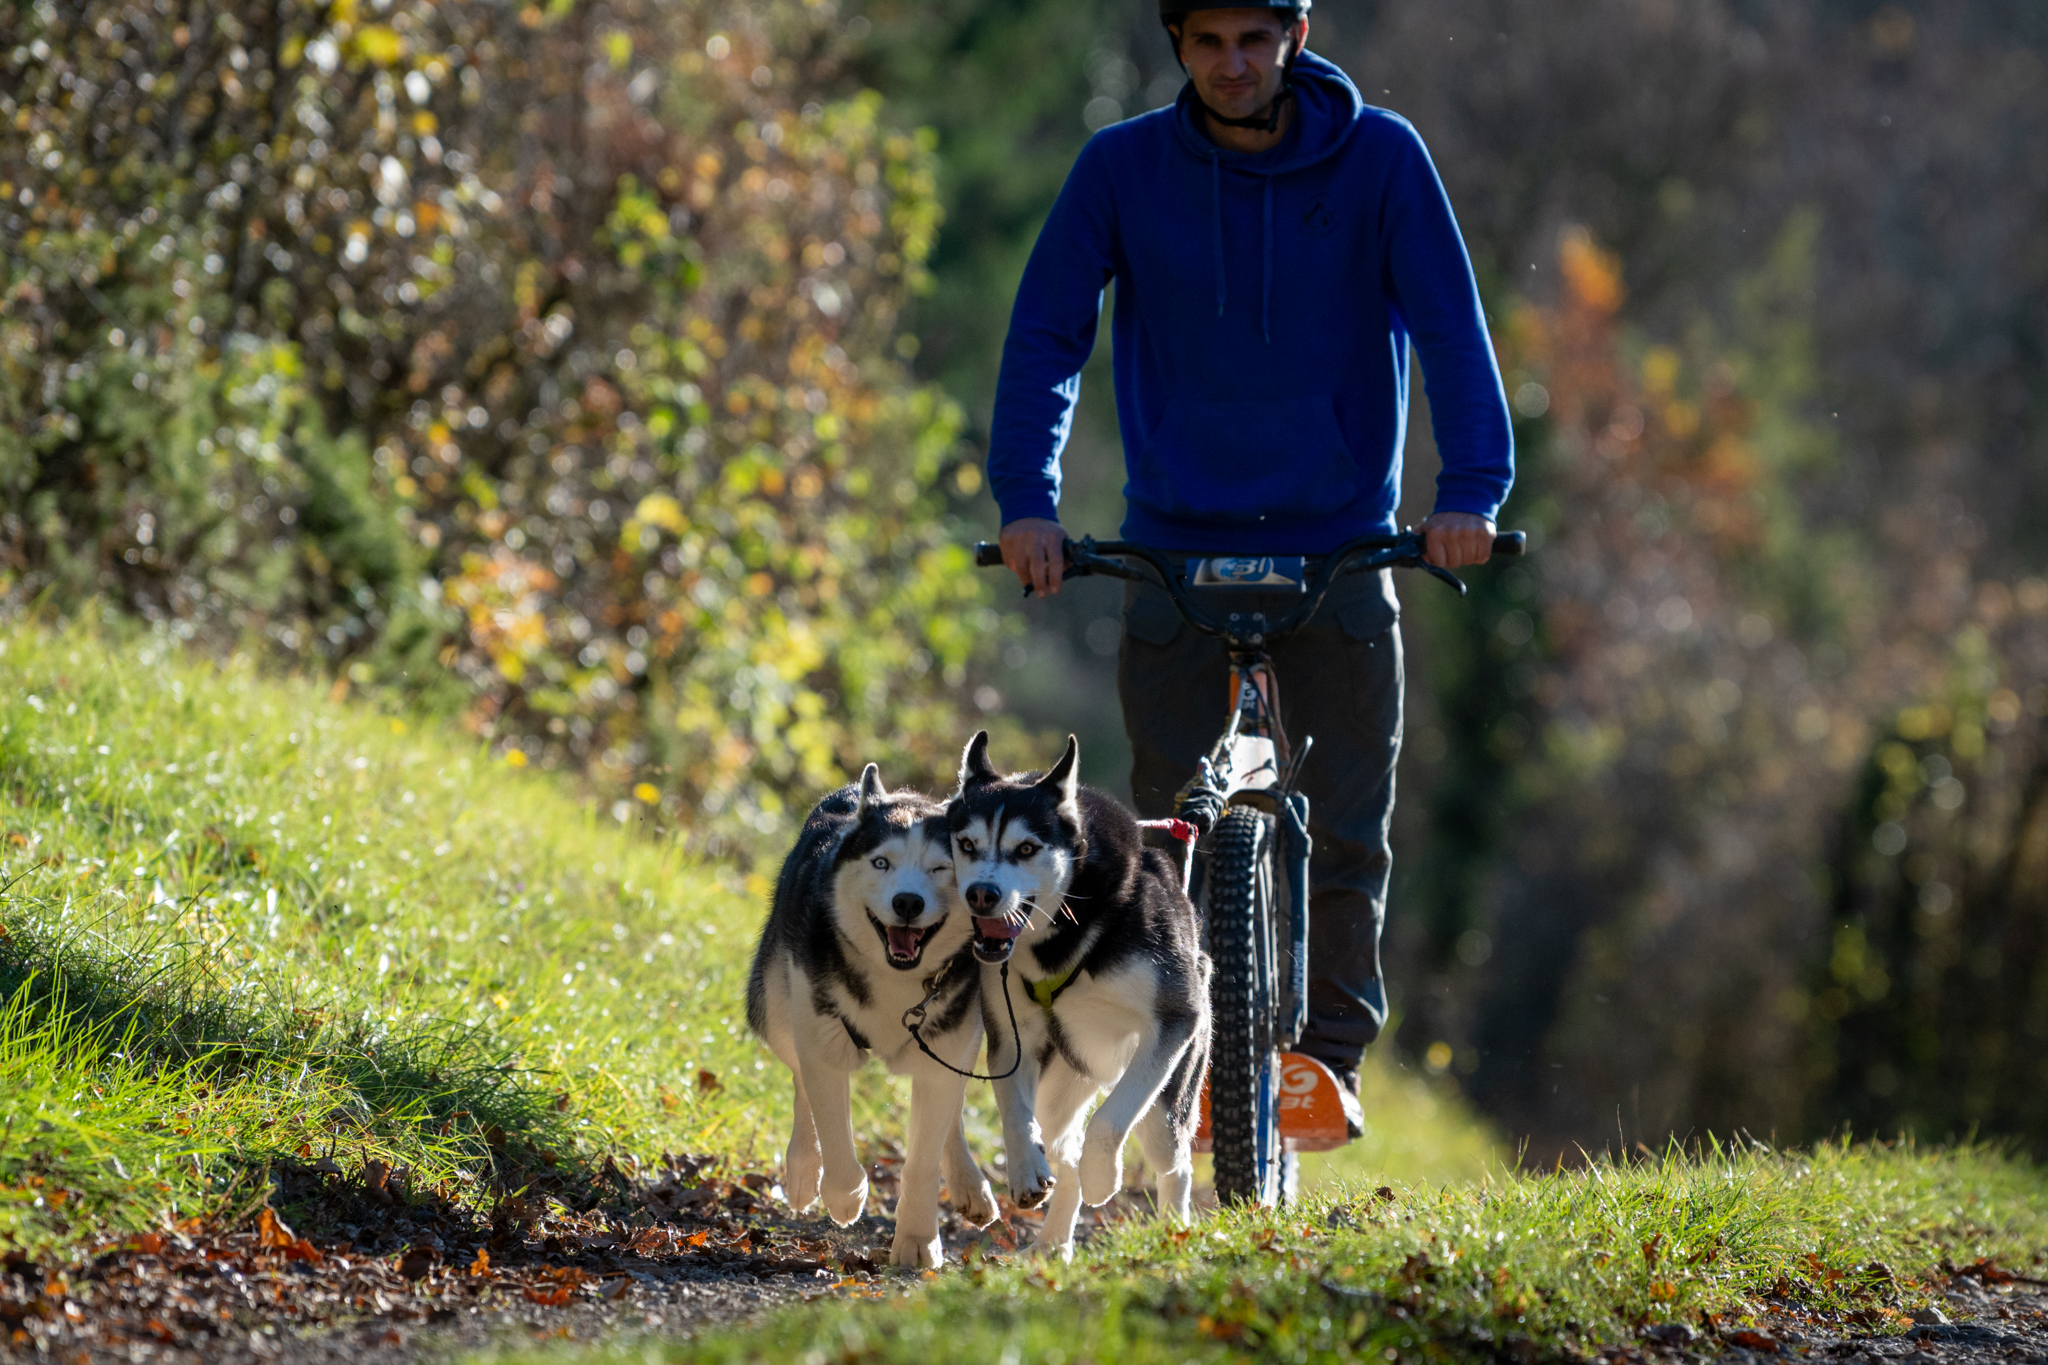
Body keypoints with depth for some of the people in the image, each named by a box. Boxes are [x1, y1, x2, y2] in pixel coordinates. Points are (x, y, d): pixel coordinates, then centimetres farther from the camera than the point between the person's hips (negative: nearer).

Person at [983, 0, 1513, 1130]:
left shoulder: (1379, 159, -5)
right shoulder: (1122, 169, -3)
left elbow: (1451, 326, -8)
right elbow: (1046, 335, -2)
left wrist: (1471, 490, -20)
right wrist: (1026, 498, -15)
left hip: (1339, 546, 0)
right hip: (1177, 549, 0)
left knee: (1348, 829, -3)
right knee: (1170, 832, -2)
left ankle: (1333, 1056, 10)